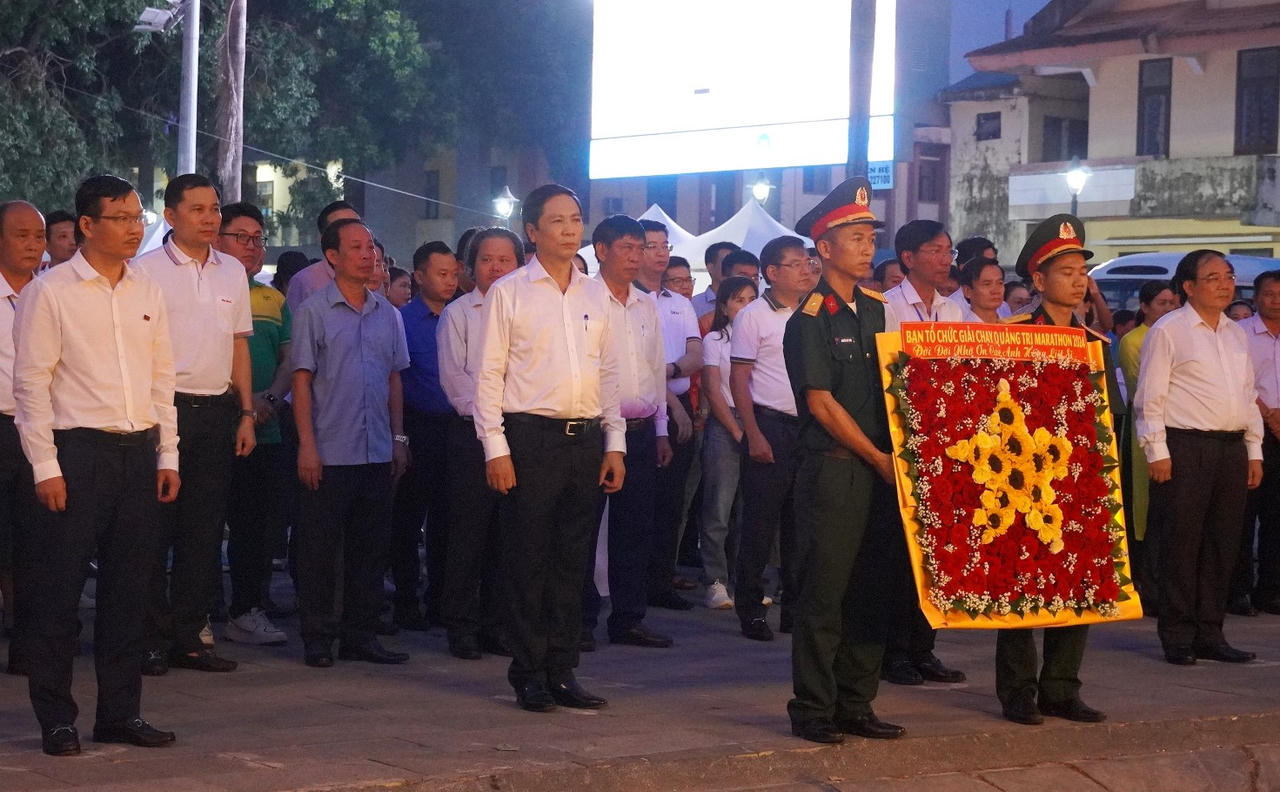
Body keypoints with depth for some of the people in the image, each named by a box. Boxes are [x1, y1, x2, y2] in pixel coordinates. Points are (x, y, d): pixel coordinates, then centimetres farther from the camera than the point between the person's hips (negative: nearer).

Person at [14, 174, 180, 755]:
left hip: (139, 451, 5)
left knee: (129, 588, 9)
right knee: (59, 589, -1)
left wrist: (167, 454, 11)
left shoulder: (147, 292, 12)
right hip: (77, 450, -5)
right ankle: (56, 719, 7)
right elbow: (30, 383, -6)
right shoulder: (49, 292, -4)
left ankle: (120, 712, 18)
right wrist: (46, 466, -11)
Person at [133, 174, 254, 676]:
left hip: (218, 411, 5)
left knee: (205, 527, 7)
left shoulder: (233, 272, 13)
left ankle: (189, 635, 15)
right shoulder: (146, 271, -3)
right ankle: (152, 639, 6)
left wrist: (246, 414, 11)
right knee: (155, 527, -2)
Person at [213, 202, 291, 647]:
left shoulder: (274, 300, 18)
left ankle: (247, 610, 14)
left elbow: (289, 359, 14)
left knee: (259, 524, 6)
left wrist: (270, 399, -5)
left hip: (265, 430, 6)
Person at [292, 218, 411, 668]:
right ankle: (317, 639, 9)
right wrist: (307, 444, -10)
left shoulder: (387, 314, 11)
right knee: (320, 549, 1)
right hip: (330, 452, -5)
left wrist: (398, 438, 10)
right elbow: (302, 380, -4)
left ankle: (361, 636, 17)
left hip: (378, 452, 5)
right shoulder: (314, 311, -2)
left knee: (370, 547, 9)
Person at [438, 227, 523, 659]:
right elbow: (453, 376, -2)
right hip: (472, 430, -3)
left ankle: (496, 625, 13)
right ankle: (462, 627, 4)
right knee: (468, 531, -3)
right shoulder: (457, 313, 6)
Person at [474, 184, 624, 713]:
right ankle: (528, 675, 8)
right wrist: (495, 449, -10)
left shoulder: (596, 294, 14)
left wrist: (614, 444, 9)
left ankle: (562, 673, 15)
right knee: (528, 561, -1)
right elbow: (488, 374, -3)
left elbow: (609, 372, 16)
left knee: (572, 562, 7)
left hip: (586, 438, 4)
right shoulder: (508, 292, 0)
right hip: (530, 436, -4)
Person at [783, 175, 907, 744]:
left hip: (879, 467, 7)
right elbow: (821, 403, -12)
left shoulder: (877, 308, 13)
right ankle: (813, 711, 5)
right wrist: (876, 457, -10)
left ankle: (855, 706, 17)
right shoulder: (811, 319, -9)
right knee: (824, 591, -3)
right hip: (832, 468, -7)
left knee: (871, 590, 9)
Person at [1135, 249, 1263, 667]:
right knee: (1182, 543, -4)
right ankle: (1177, 637, 3)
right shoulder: (1167, 331, -3)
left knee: (1222, 545, 7)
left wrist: (1255, 451, 15)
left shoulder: (1236, 334, 18)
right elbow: (1150, 397, -7)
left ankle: (1210, 635, 14)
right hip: (1186, 448, -7)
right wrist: (1156, 452, -13)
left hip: (1232, 448, 7)